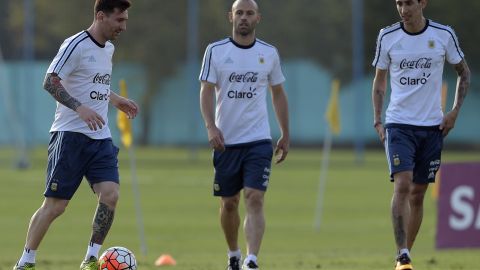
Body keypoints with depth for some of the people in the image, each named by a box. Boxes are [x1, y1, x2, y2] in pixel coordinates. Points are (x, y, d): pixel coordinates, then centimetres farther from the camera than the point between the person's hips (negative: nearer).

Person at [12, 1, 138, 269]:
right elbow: (50, 82, -19)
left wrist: (116, 100, 26)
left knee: (110, 194, -12)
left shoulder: (109, 48, 14)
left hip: (100, 137, 7)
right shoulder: (76, 45, -12)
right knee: (55, 204, -4)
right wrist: (80, 108, -29)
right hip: (70, 135, -7)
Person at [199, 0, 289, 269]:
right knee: (229, 203, 9)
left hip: (259, 140, 0)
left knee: (255, 200, -14)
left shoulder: (269, 53, 5)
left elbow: (278, 94, 14)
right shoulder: (216, 51, 0)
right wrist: (211, 127, -17)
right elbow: (207, 91, -2)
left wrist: (286, 136, 12)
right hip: (226, 141, 0)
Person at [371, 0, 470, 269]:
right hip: (398, 124, -1)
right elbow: (379, 81, 11)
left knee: (418, 194, 7)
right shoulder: (387, 37, -1)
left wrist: (455, 111, 1)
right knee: (402, 186, -18)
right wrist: (378, 120, 1)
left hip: (432, 126, 1)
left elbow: (464, 72, 11)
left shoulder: (444, 35, -2)